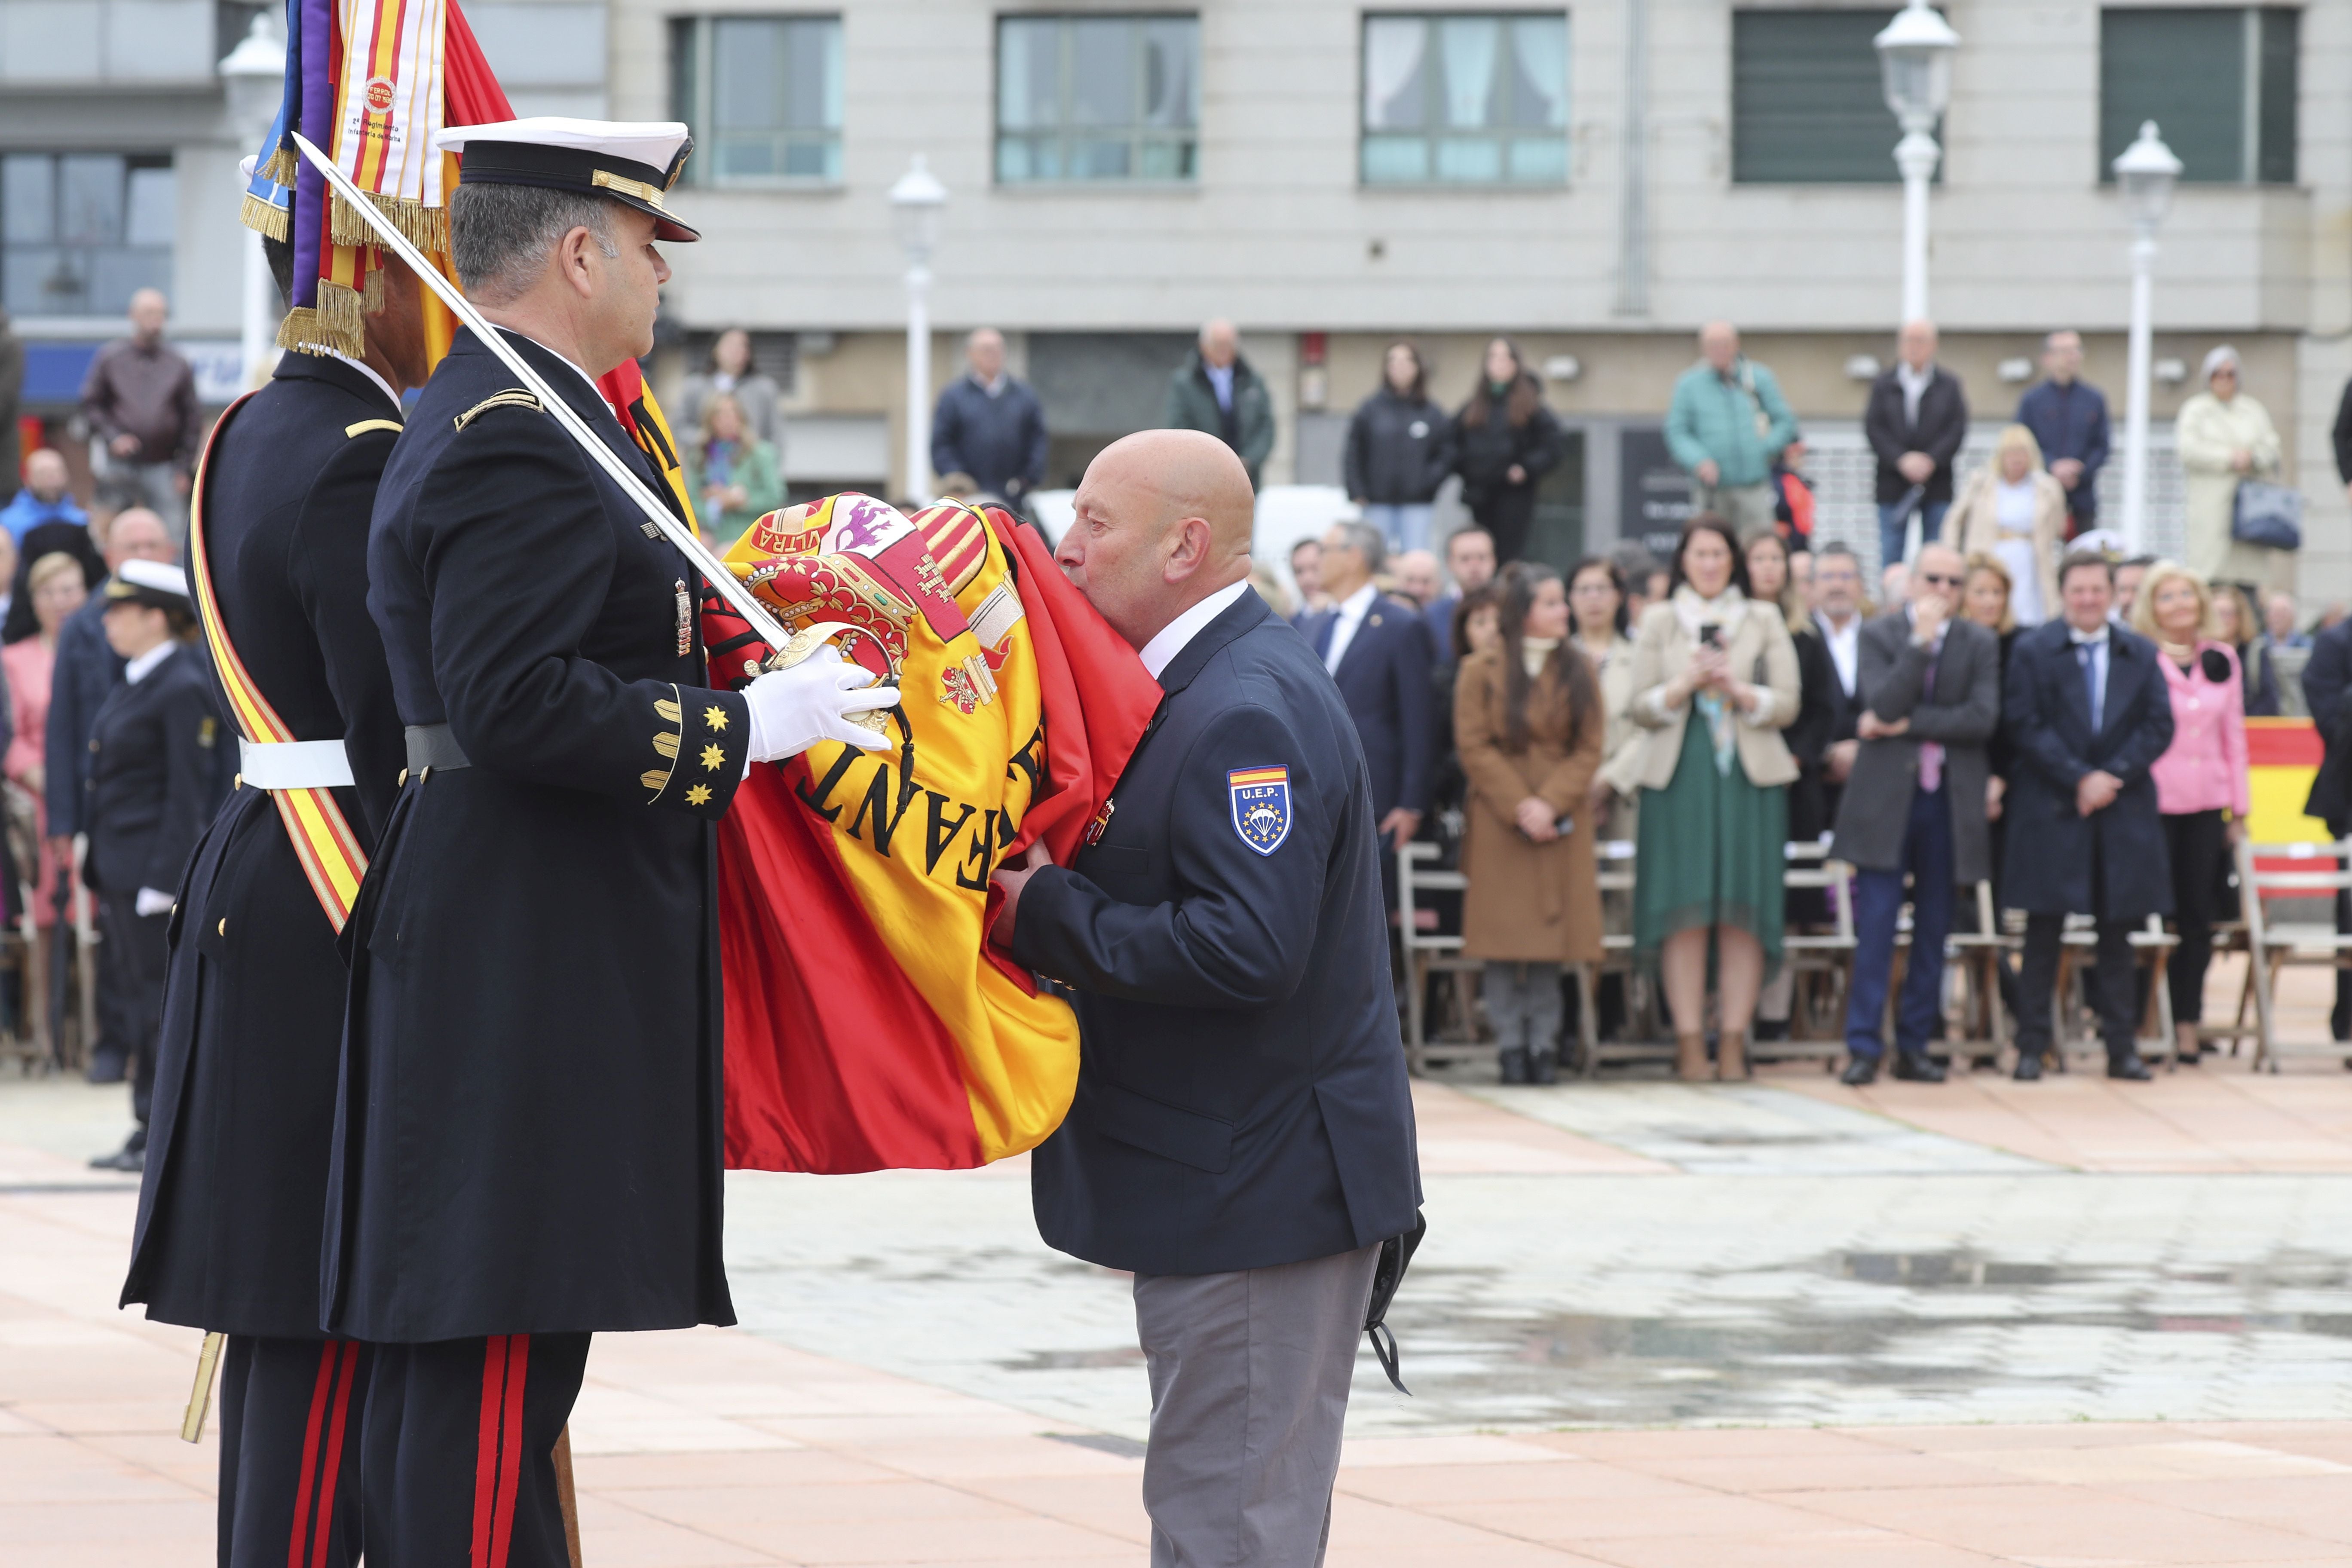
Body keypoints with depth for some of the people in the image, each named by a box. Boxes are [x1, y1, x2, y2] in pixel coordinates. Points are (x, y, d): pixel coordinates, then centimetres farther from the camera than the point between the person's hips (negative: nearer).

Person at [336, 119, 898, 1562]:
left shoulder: (487, 418, 18)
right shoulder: (518, 445, -16)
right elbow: (517, 703, -25)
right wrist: (747, 725, -19)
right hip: (529, 958, -11)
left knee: (469, 1364, 12)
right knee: (500, 1351, -10)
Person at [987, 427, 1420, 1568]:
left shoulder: (1247, 714, -20)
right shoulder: (1208, 685, 14)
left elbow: (1248, 948, -29)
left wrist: (1048, 916, -21)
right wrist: (1041, 901, 3)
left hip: (1258, 1193, -11)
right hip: (1246, 1179, 11)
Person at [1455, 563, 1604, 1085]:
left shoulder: (1579, 672, 8)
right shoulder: (1481, 672, 2)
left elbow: (1590, 748, 3)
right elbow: (1474, 748, -4)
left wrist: (1550, 804, -11)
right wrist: (1519, 807, -13)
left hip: (1562, 822, 2)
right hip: (1498, 823, -2)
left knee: (1550, 945, -1)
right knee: (1503, 943, -5)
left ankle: (1544, 1046, 3)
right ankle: (1511, 1047, -1)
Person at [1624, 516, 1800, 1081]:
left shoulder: (1764, 622, 12)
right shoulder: (1658, 622, 12)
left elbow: (1787, 705, 4)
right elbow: (1643, 707, 6)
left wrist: (1735, 688, -11)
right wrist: (1687, 684, -11)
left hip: (1750, 775, 0)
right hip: (1678, 776, 0)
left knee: (1743, 913, -4)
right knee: (1685, 912, -6)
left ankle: (1733, 1043, -2)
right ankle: (1690, 1043, -4)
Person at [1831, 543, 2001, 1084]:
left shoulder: (1979, 644, 6)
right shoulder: (1880, 635, 1)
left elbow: (1983, 719, -7)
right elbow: (1883, 706, -13)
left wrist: (1909, 725, -12)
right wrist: (1920, 643, -18)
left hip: (1949, 799, 2)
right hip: (1887, 797, -2)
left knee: (1933, 930, 5)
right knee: (1877, 925, -6)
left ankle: (1915, 1045, 12)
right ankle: (1864, 1047, -5)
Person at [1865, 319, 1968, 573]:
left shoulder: (1949, 385, 7)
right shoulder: (1884, 385, 8)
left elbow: (1958, 430, 0)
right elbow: (1873, 428, 0)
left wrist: (1931, 460, -13)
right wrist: (1901, 460, -13)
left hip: (1936, 483, 0)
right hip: (1893, 483, 0)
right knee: (1890, 554, -2)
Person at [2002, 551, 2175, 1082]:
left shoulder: (2140, 655, 9)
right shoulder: (2033, 650, 1)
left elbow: (2158, 726, 4)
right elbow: (2025, 725, -6)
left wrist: (2112, 777, -9)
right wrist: (2079, 779, -14)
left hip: (2124, 813, 3)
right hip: (2051, 811, -3)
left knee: (2117, 932, 6)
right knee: (2043, 932, -1)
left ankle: (2121, 1046, 10)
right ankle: (2032, 1046, 2)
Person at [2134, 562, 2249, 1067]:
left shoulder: (2222, 659, 10)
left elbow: (2235, 735, 14)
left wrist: (2239, 808, 13)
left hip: (2206, 805, 4)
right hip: (2153, 802, -4)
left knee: (2199, 916, 3)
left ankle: (2188, 1021, 9)